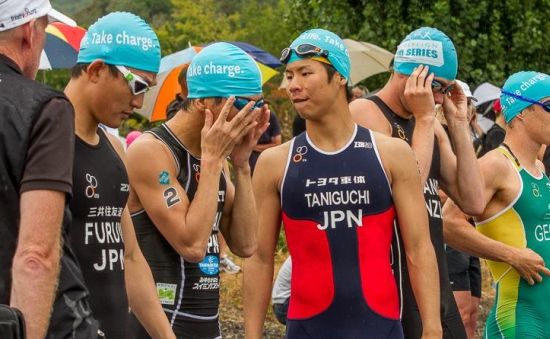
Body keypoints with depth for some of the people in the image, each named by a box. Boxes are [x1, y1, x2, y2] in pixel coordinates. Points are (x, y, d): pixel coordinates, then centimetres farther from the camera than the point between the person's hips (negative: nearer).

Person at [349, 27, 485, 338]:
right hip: (393, 282, -8)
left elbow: (473, 202, 7)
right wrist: (424, 119, -14)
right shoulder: (365, 113, -9)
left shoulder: (430, 126, 15)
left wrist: (459, 124, 5)